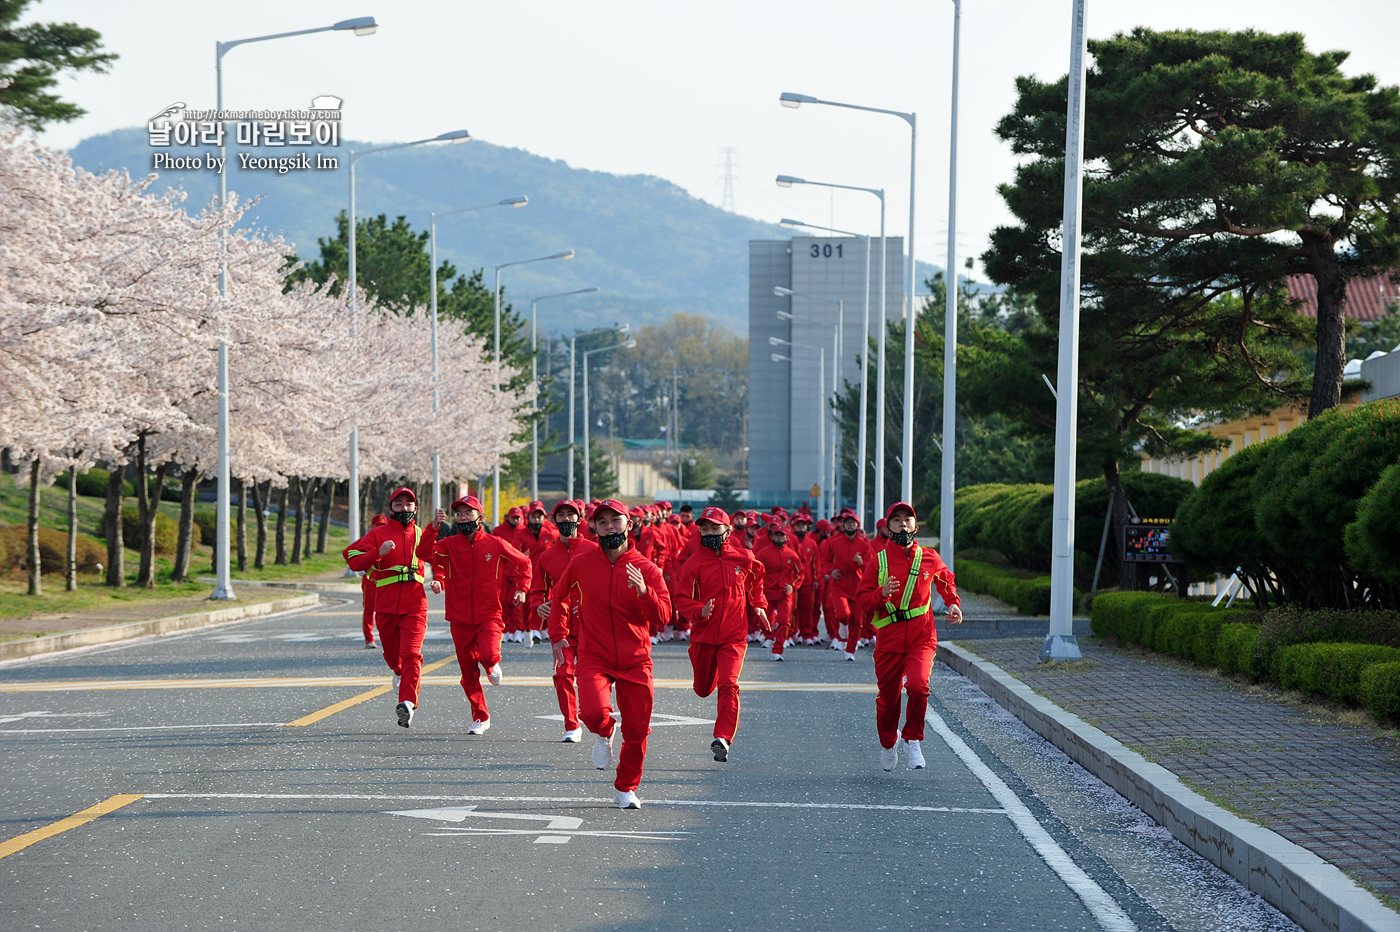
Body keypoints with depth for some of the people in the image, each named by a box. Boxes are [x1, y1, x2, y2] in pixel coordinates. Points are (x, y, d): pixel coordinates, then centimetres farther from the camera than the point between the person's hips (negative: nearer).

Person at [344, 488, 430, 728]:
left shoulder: (422, 535, 12)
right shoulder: (378, 534, 4)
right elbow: (353, 559, -4)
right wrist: (378, 553, -18)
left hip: (415, 604, 0)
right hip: (386, 604, 0)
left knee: (411, 654, -17)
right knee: (391, 652, 14)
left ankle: (407, 703, -25)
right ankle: (399, 672, 49)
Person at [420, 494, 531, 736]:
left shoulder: (495, 544, 1)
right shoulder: (449, 544, 2)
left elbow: (523, 562, 15)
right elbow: (425, 553, -17)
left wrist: (522, 588, 4)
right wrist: (434, 527, -28)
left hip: (490, 614, -2)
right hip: (460, 618, 2)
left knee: (488, 655, -26)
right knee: (468, 672, 5)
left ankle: (492, 665, 12)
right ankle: (480, 718, 22)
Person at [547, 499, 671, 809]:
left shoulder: (646, 569, -2)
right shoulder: (580, 563, 0)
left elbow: (662, 617, -9)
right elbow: (559, 598, 18)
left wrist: (643, 592, -26)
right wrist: (558, 635, 13)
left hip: (635, 661, 1)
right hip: (593, 657, -1)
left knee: (637, 730, 1)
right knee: (594, 711, -26)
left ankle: (626, 789, 24)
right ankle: (603, 734, 11)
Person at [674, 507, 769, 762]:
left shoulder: (744, 558, -1)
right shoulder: (694, 563, -7)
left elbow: (756, 579, 21)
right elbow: (681, 599, -9)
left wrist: (759, 605, 10)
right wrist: (700, 612, -28)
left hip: (734, 636, -1)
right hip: (703, 635, 1)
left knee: (728, 685, -18)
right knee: (703, 689, 15)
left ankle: (723, 738, -18)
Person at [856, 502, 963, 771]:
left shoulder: (929, 558, 4)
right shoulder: (879, 560, 1)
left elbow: (946, 581, 25)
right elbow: (861, 597, 2)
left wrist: (953, 604, 10)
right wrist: (881, 594, -18)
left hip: (921, 638, -1)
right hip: (889, 638, 1)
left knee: (918, 686, -24)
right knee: (888, 698, 8)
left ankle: (913, 740, -3)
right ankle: (888, 744, 36)